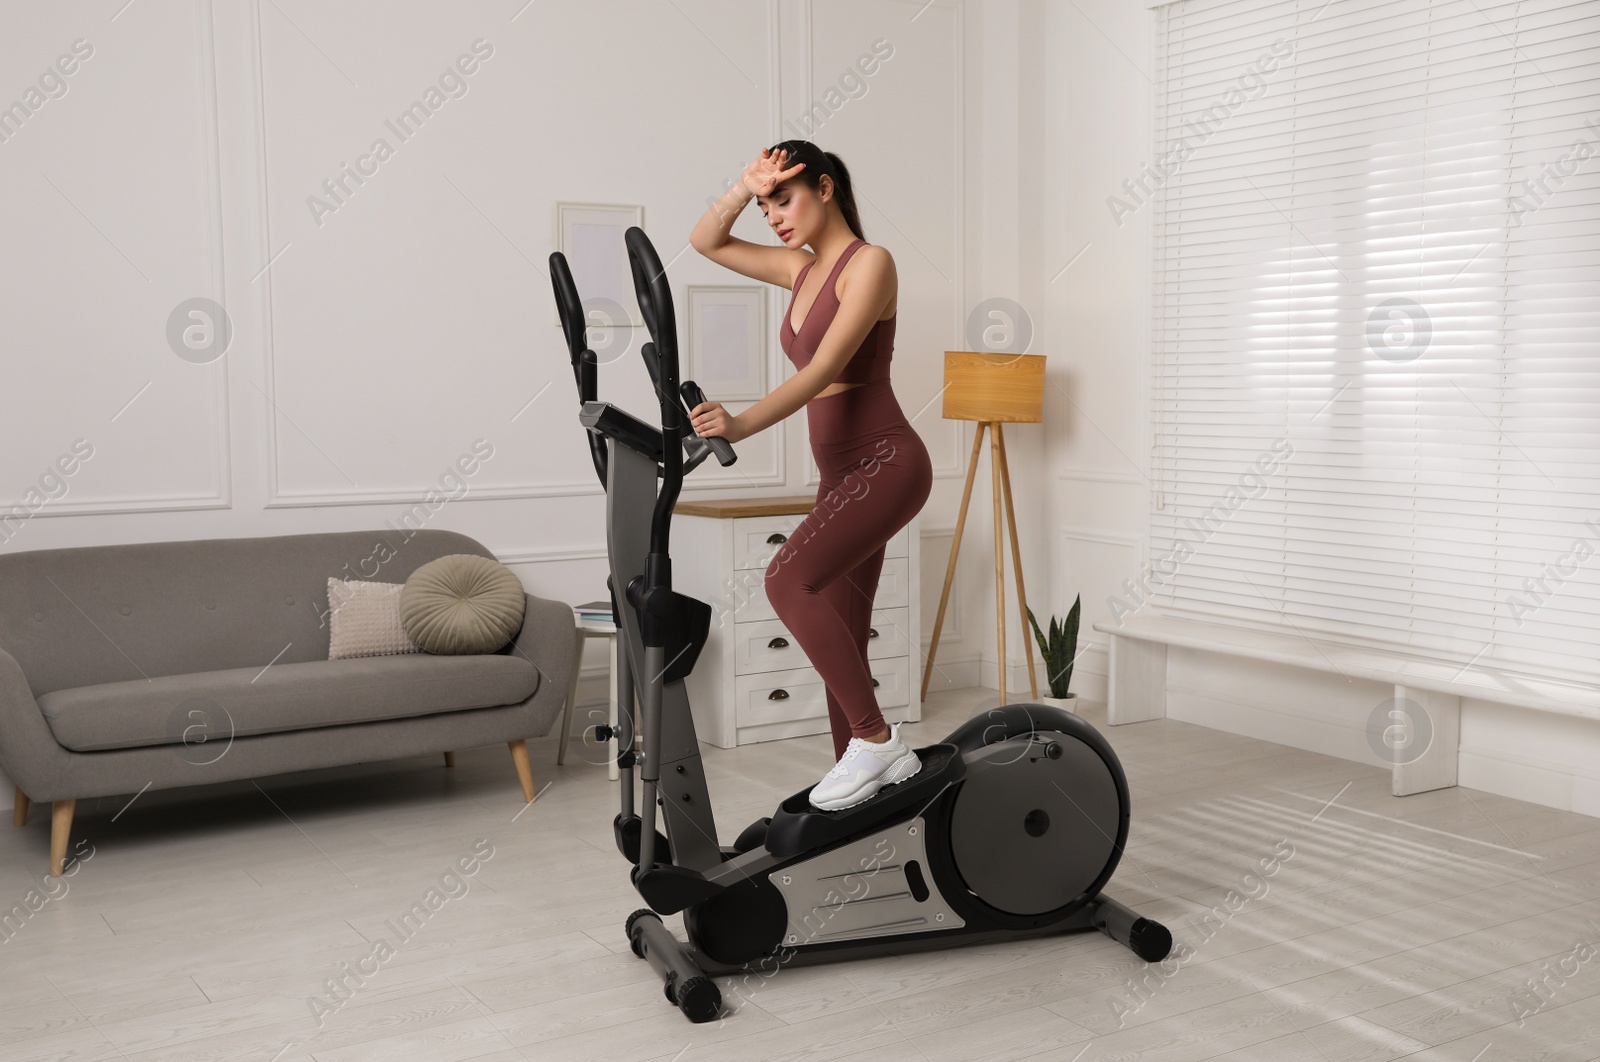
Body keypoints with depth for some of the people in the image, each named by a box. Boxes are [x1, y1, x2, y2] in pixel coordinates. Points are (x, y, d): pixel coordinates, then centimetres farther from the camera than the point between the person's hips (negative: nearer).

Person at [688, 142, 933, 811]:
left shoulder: (869, 262, -9)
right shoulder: (803, 269, 14)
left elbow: (824, 369, -22)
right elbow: (705, 242, 19)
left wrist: (743, 424, -34)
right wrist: (745, 188, 1)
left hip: (886, 460, -9)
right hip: (843, 472, 9)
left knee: (789, 580, -25)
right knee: (838, 641, 7)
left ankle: (876, 739, -16)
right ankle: (859, 765, 15)